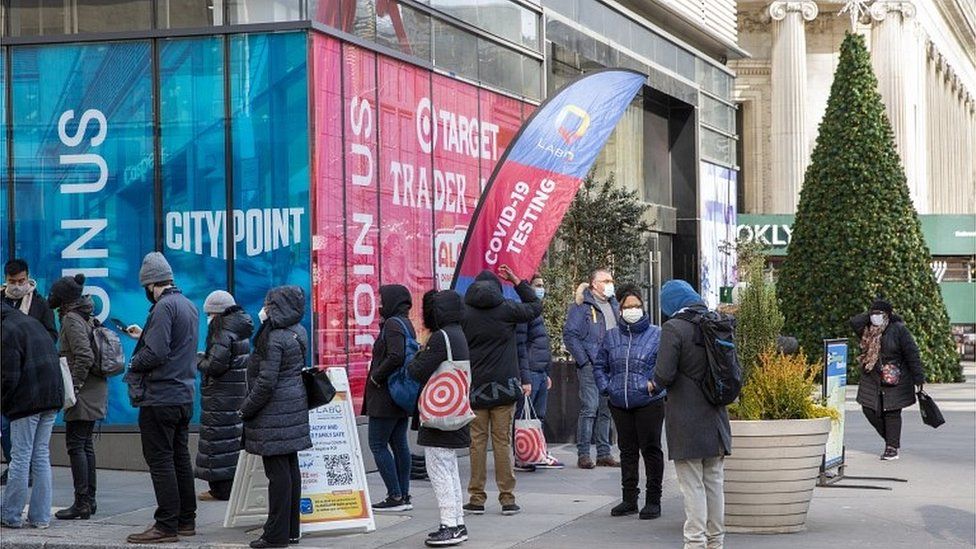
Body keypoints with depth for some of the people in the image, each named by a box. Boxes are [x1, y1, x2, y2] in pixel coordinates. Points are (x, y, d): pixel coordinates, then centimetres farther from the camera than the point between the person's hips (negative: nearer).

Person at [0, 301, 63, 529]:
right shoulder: (33, 322, 18)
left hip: (27, 402, -8)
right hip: (52, 399, 8)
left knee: (20, 458, -2)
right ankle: (40, 516, 10)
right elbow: (53, 359, 19)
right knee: (42, 456, 10)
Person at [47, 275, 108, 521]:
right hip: (95, 391, 9)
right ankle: (89, 500, 17)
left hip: (83, 393, -9)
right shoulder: (87, 318, 15)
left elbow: (85, 357, -22)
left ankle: (82, 503, -8)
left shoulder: (71, 320, -12)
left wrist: (74, 387, -18)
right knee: (86, 445, 13)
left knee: (76, 445, -7)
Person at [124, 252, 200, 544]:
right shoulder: (188, 305, 13)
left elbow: (155, 353, -23)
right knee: (180, 457, 15)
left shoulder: (164, 307, -16)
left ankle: (166, 526, -3)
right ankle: (186, 520, 20)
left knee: (160, 460, -5)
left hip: (160, 397, -9)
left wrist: (134, 363, -6)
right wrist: (144, 335, 23)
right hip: (184, 396, 9)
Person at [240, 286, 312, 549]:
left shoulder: (274, 339, -17)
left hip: (274, 412, -9)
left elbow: (266, 382, -19)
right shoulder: (298, 332, 11)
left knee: (277, 471, -6)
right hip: (295, 407, 9)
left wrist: (246, 408, -7)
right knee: (291, 468, 12)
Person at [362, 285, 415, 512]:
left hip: (386, 396, -10)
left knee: (377, 445, -4)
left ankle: (395, 496, -5)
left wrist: (376, 376, -16)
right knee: (399, 444, 12)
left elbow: (396, 357, -28)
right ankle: (404, 495, 14)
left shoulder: (393, 325, -15)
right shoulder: (406, 324, 15)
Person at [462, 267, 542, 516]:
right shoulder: (506, 309, -1)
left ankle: (477, 498, 5)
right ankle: (507, 498, 3)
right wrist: (517, 280, 21)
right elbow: (535, 306, 15)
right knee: (503, 441, 2)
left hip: (475, 387, 1)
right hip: (504, 386, 0)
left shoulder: (465, 313, 1)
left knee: (477, 441, 4)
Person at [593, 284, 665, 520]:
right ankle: (629, 498, 20)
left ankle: (653, 500, 8)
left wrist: (655, 384, -17)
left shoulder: (656, 335, -2)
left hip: (649, 403, -4)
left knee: (651, 449, 1)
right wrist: (605, 387, 5)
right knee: (627, 450, 11)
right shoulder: (611, 336, 9)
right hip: (619, 404, 4)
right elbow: (599, 365, 18)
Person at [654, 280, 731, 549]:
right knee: (714, 482, 14)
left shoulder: (674, 328, -15)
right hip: (715, 416, 6)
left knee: (692, 484, -1)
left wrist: (656, 384, 1)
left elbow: (664, 373, -20)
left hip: (686, 420, -6)